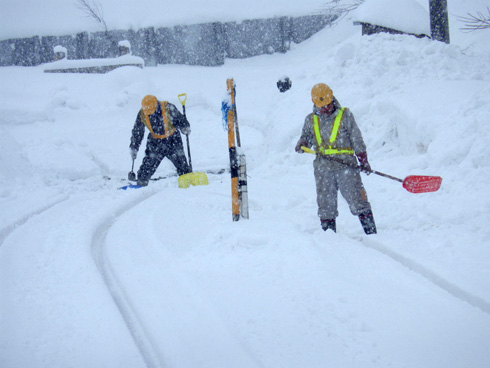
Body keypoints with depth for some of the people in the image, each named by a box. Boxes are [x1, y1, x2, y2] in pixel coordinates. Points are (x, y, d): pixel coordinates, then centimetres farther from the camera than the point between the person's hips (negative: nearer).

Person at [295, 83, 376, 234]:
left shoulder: (345, 115, 5)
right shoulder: (311, 120, 13)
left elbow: (357, 139, 6)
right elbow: (307, 136, 25)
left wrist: (363, 161, 2)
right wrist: (302, 143, 1)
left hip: (346, 164, -3)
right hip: (323, 166, 3)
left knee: (356, 198, -8)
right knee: (325, 202, 5)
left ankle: (371, 231, -4)